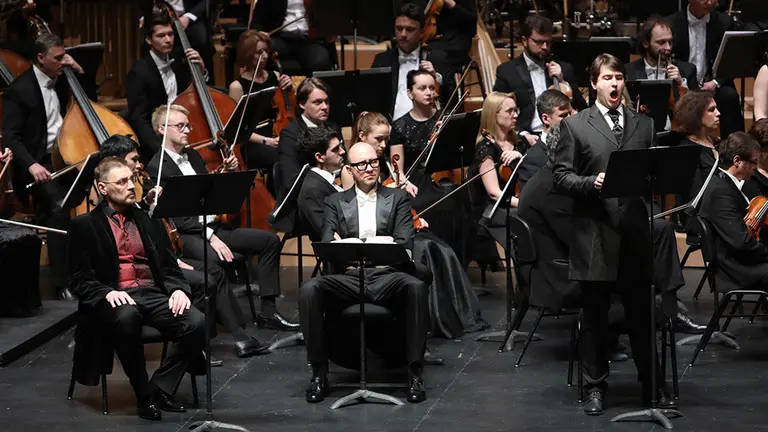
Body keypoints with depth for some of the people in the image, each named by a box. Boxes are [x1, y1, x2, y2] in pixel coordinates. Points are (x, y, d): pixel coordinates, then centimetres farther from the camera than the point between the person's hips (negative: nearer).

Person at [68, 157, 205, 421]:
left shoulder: (149, 221, 21)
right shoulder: (84, 226, 8)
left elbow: (169, 267, 17)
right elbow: (79, 279, 1)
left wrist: (178, 289, -5)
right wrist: (107, 292, -18)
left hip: (153, 294, 4)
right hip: (115, 298, -4)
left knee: (196, 323, -27)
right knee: (126, 317, -41)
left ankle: (160, 388, -12)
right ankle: (144, 396, -23)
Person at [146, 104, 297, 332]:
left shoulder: (193, 156, 19)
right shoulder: (157, 167, -7)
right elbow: (174, 215, -15)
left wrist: (228, 172, 4)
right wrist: (209, 236, -22)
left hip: (213, 226, 8)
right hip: (185, 235, -8)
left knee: (269, 240, -3)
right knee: (218, 259, -38)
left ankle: (267, 311, -4)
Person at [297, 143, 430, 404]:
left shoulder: (397, 198, 17)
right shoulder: (336, 202, 20)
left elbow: (405, 242, 3)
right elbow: (325, 245, 7)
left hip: (387, 277, -1)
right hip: (348, 278, 1)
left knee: (416, 287, -35)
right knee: (309, 290, -29)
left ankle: (414, 373, -28)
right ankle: (319, 374, -20)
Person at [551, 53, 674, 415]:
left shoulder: (644, 125, 11)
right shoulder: (574, 126, 3)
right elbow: (561, 177, -1)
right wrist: (591, 183, -17)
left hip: (635, 235, 2)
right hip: (595, 234, -2)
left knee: (642, 314, 6)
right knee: (595, 315, 6)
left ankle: (652, 385, 15)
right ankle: (595, 387, 15)